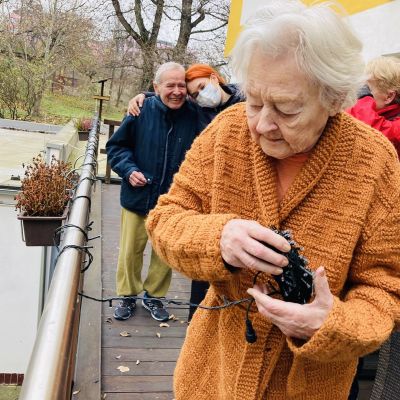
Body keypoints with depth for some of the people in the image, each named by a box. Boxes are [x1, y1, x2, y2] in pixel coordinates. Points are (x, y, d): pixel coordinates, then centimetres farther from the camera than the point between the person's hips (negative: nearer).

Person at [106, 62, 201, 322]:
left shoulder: (194, 116, -8)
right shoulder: (142, 111, -10)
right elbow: (116, 145, 1)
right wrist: (129, 170, -14)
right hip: (138, 198, -1)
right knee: (130, 251, 11)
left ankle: (154, 296, 37)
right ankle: (128, 296, 34)